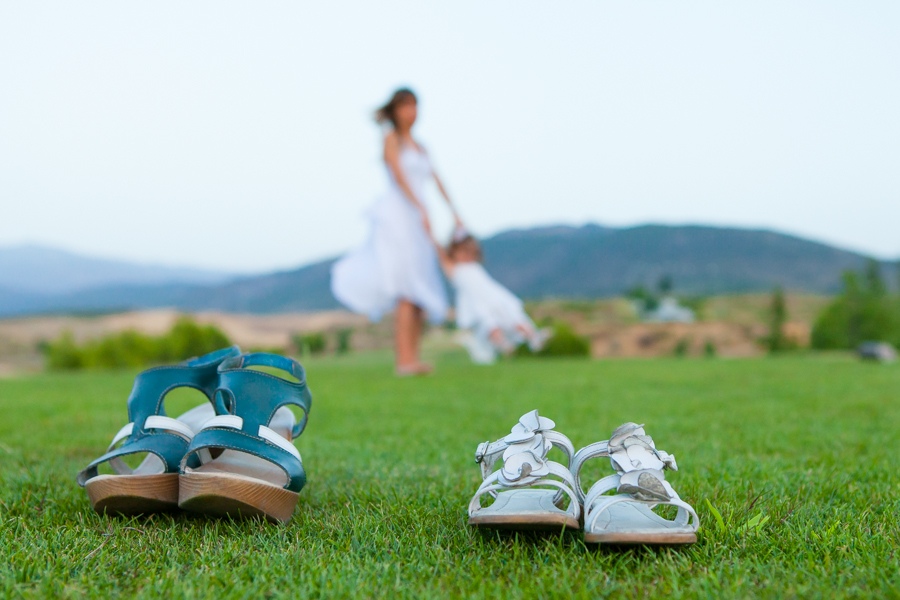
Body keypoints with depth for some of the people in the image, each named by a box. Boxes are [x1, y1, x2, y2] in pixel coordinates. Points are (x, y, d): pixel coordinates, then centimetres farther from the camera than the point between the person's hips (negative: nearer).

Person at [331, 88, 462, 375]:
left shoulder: (419, 146, 23)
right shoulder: (392, 138, 2)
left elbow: (436, 180, 18)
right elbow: (399, 176, -11)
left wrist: (454, 212, 10)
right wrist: (422, 209, -22)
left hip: (414, 221, 8)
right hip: (397, 214, -8)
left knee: (420, 292, 3)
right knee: (408, 291, -14)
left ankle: (411, 358, 6)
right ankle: (405, 359, -15)